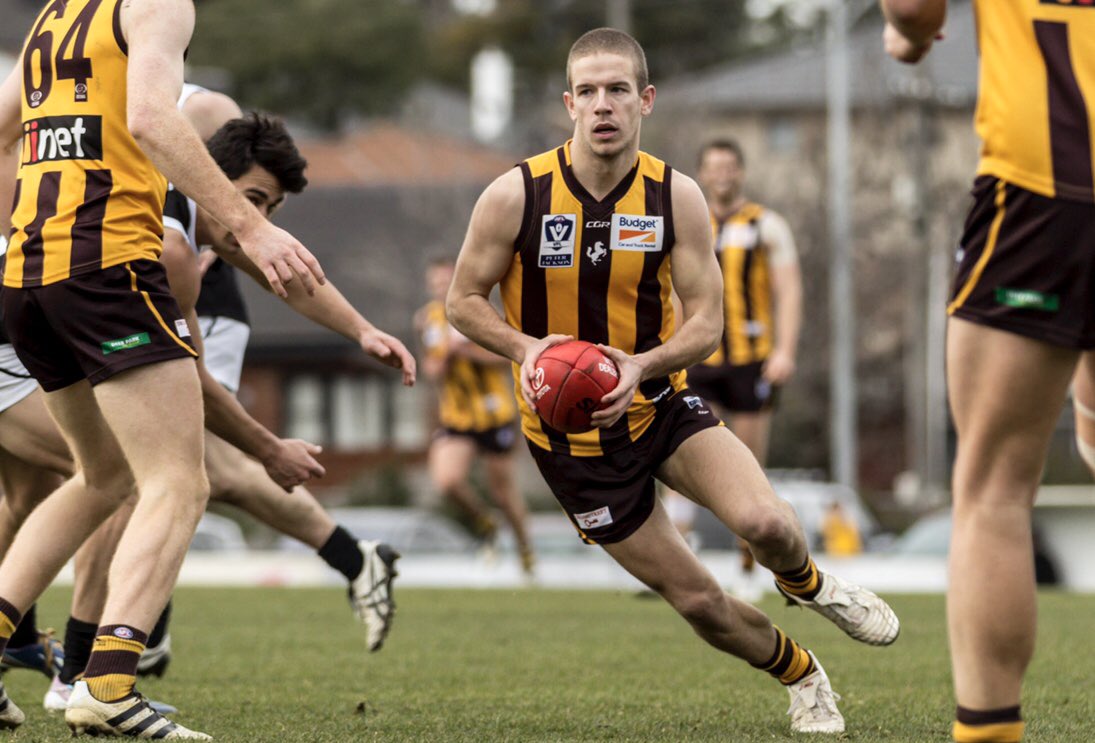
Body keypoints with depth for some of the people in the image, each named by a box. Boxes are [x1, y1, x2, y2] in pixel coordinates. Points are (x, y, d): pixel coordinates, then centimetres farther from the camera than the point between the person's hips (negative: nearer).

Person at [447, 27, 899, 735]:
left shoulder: (677, 196, -10)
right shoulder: (515, 196, -15)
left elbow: (707, 322, -9)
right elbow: (464, 299, -5)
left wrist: (642, 365, -28)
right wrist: (526, 347, -24)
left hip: (662, 405, 1)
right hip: (572, 436, -1)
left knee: (764, 522, -26)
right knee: (698, 600, -1)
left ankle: (809, 584, 11)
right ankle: (802, 675, 28)